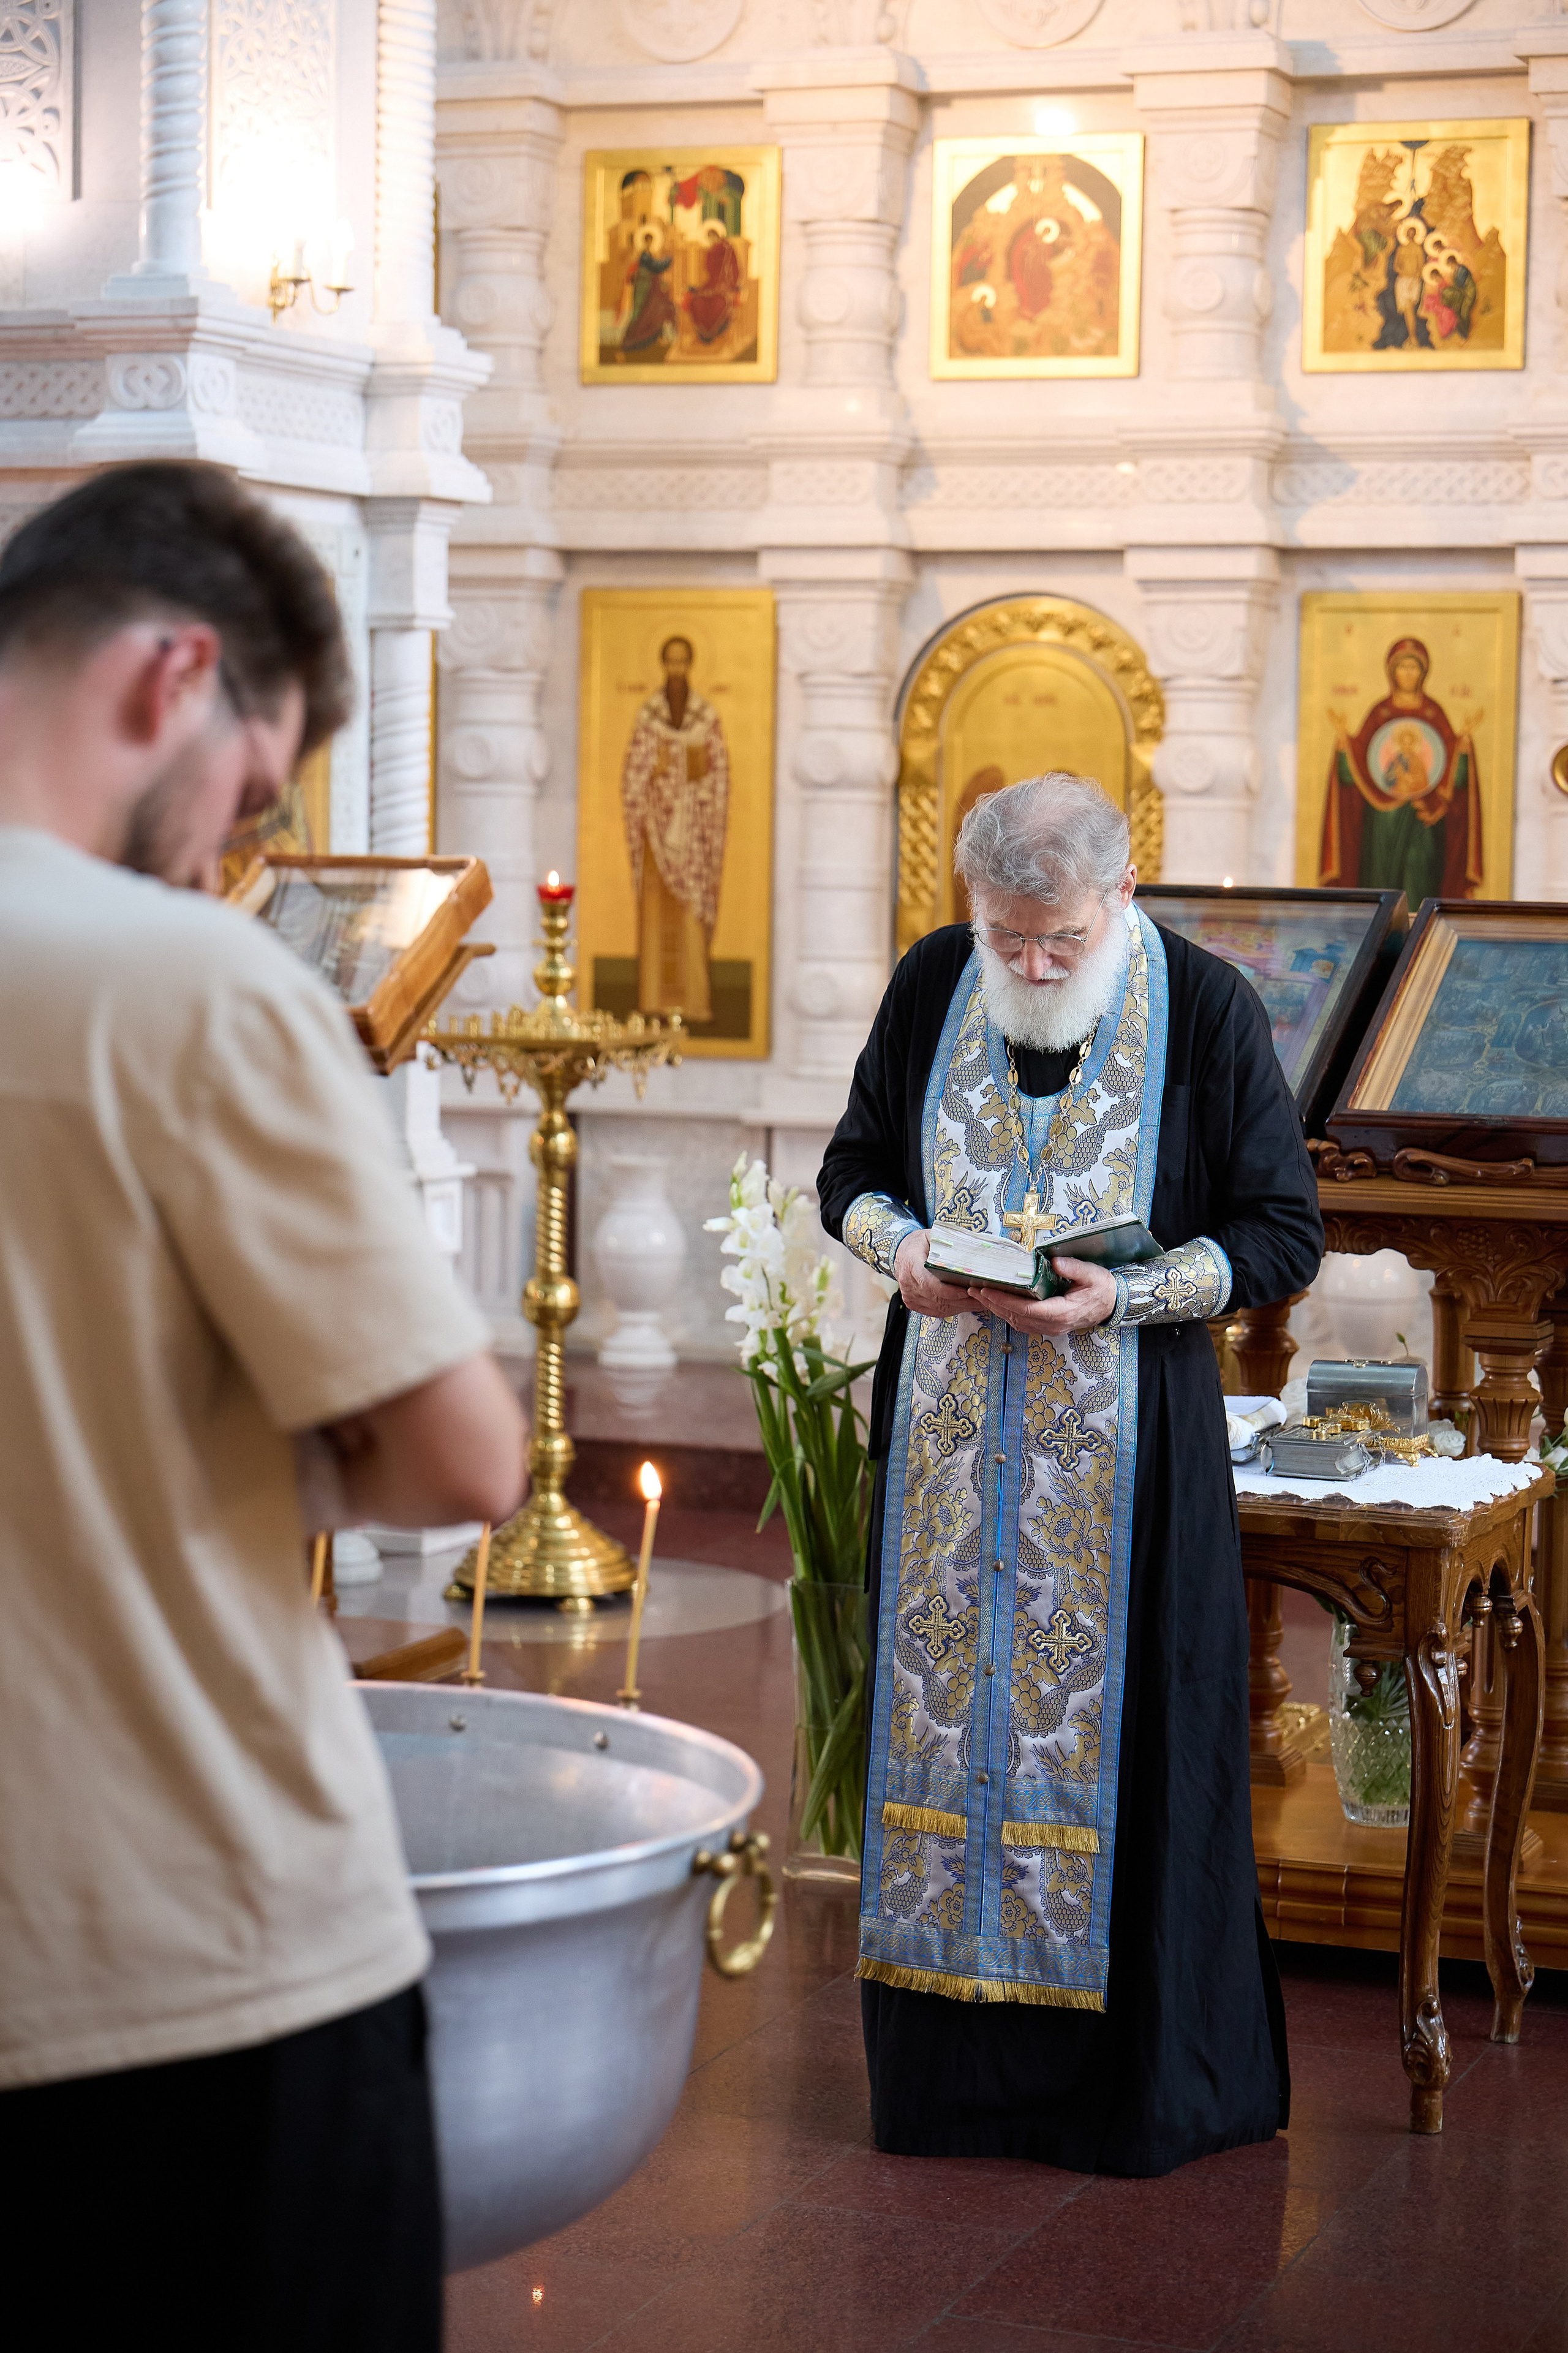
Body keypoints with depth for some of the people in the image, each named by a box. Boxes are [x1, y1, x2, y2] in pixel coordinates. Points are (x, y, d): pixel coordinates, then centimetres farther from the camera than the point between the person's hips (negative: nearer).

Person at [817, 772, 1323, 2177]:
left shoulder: (1205, 1008, -8)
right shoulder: (933, 984, 2)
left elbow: (1285, 1233, -5)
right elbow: (853, 1169, 13)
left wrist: (1124, 1296, -18)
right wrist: (901, 1247, -10)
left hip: (1126, 1429, -3)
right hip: (951, 1420, 3)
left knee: (1119, 1729, -1)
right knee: (945, 1698, 6)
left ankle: (1145, 2084, 11)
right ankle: (954, 2065, 16)